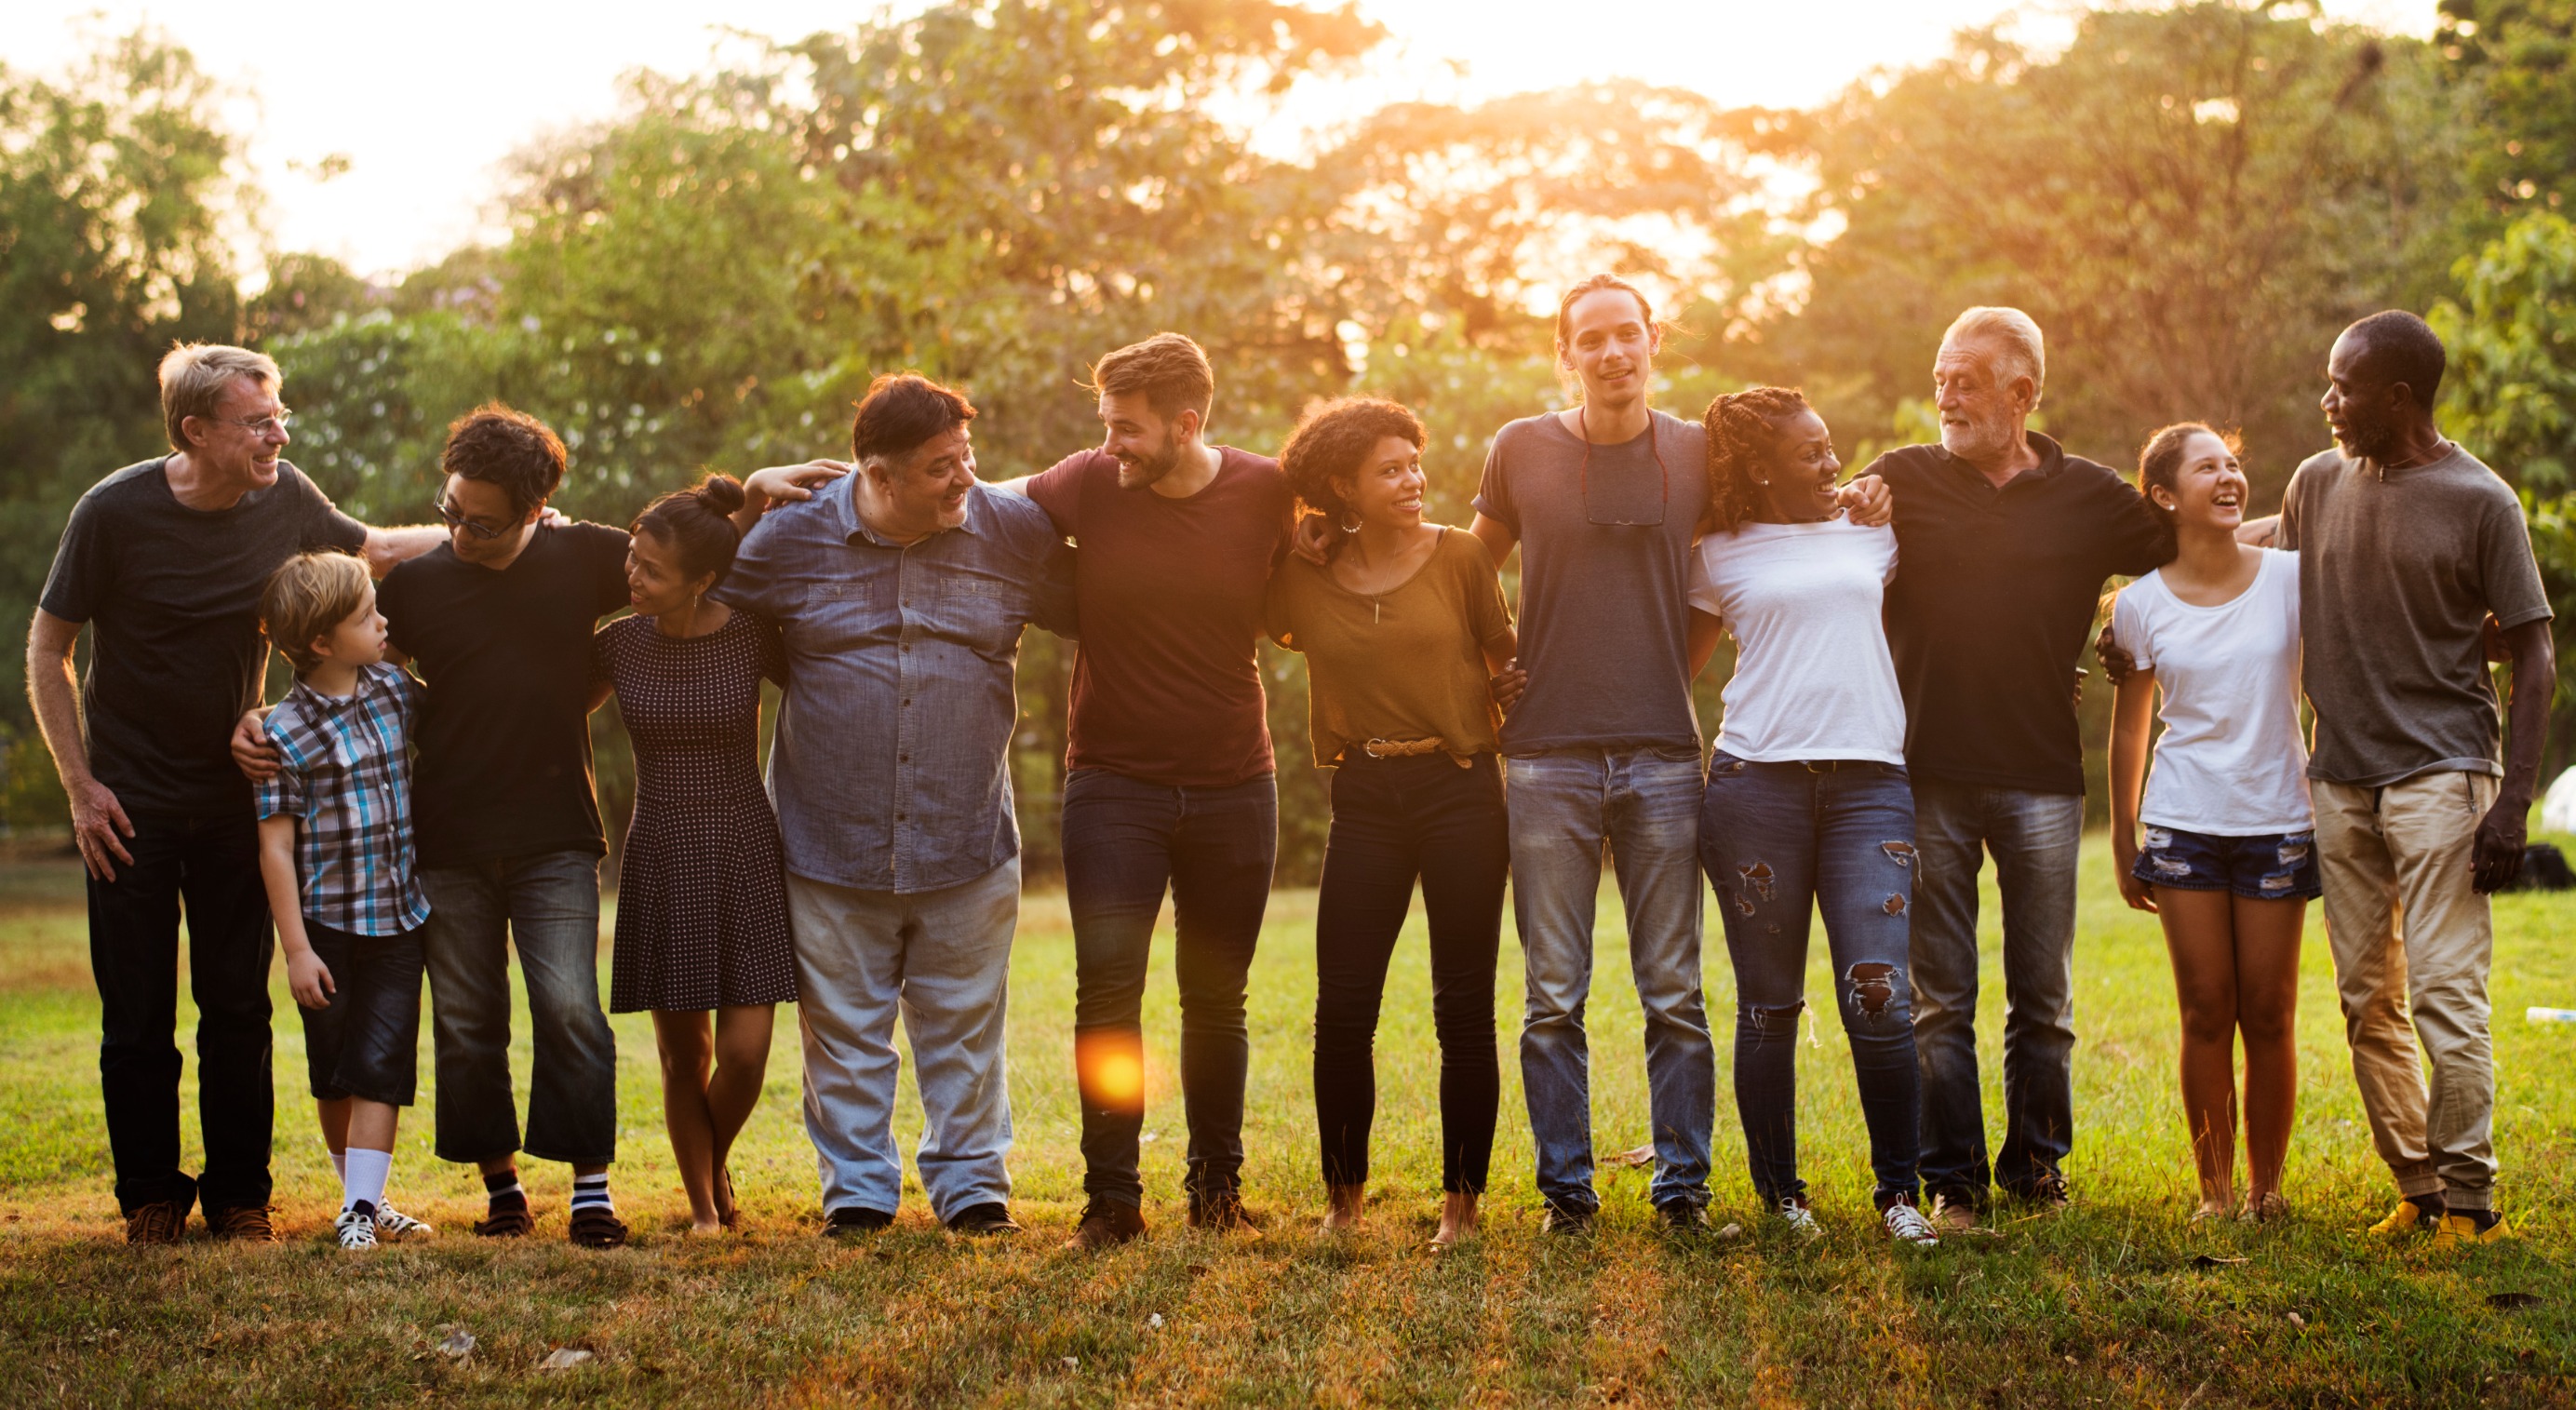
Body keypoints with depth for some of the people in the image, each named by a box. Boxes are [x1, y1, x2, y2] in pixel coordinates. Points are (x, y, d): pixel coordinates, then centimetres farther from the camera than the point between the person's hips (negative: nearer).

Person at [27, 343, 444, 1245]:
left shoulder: (284, 499, -5)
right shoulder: (114, 512, -15)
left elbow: (374, 550, 15)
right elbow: (46, 650, -5)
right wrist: (81, 787, -8)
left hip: (234, 792, 3)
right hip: (131, 800, -3)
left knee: (238, 1004, 4)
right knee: (137, 1011, 1)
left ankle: (239, 1195, 17)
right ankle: (150, 1197, 16)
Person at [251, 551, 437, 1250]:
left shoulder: (396, 689, 1)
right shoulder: (287, 733, -14)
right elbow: (276, 848, -12)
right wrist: (296, 949, -14)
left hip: (399, 920, 3)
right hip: (327, 926, -3)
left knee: (381, 1069, -3)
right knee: (333, 1075, 10)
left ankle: (361, 1207, -2)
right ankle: (359, 1193, 25)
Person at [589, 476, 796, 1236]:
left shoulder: (752, 637, -7)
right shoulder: (619, 643, -2)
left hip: (745, 858, -1)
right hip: (661, 860, 1)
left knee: (744, 1053, -6)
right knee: (684, 1054, 3)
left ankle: (716, 1164, 26)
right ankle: (703, 1206, 23)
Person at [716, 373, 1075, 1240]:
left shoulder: (1015, 535, -1)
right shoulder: (793, 538, -3)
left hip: (966, 844, 1)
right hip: (832, 844, 0)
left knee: (963, 1027, 10)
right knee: (844, 1029, 8)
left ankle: (971, 1183, 24)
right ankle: (856, 1189, 22)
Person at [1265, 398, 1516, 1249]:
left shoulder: (1459, 557, 0)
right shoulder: (1304, 582, 3)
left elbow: (1509, 659, 7)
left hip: (1461, 791, -1)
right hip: (1365, 802, 1)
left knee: (1464, 1010, 1)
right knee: (1342, 1012, -2)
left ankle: (1462, 1201, 12)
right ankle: (1344, 1200, 13)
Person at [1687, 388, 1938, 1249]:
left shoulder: (1874, 528, 15)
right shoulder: (1720, 556, 9)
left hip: (1868, 781, 1)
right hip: (1754, 783, -1)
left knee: (1880, 999, -9)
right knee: (1769, 1006, 3)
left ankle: (1899, 1191, 4)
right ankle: (1779, 1193, 14)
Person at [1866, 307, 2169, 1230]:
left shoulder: (2091, 497, 6)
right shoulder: (1900, 480, 6)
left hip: (2042, 779, 0)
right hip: (1928, 774, 0)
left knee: (2044, 999, 6)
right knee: (1940, 999, 2)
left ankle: (2038, 1168, 19)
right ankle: (1952, 1180, 10)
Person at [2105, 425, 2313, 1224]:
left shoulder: (2290, 579, -3)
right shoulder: (2141, 605, 0)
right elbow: (2129, 725, 10)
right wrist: (2122, 839, 12)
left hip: (2278, 823, 0)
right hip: (2184, 825, 0)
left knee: (2268, 1015, 3)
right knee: (2206, 1013, 2)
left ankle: (2266, 1186, 15)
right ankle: (2214, 1188, 12)